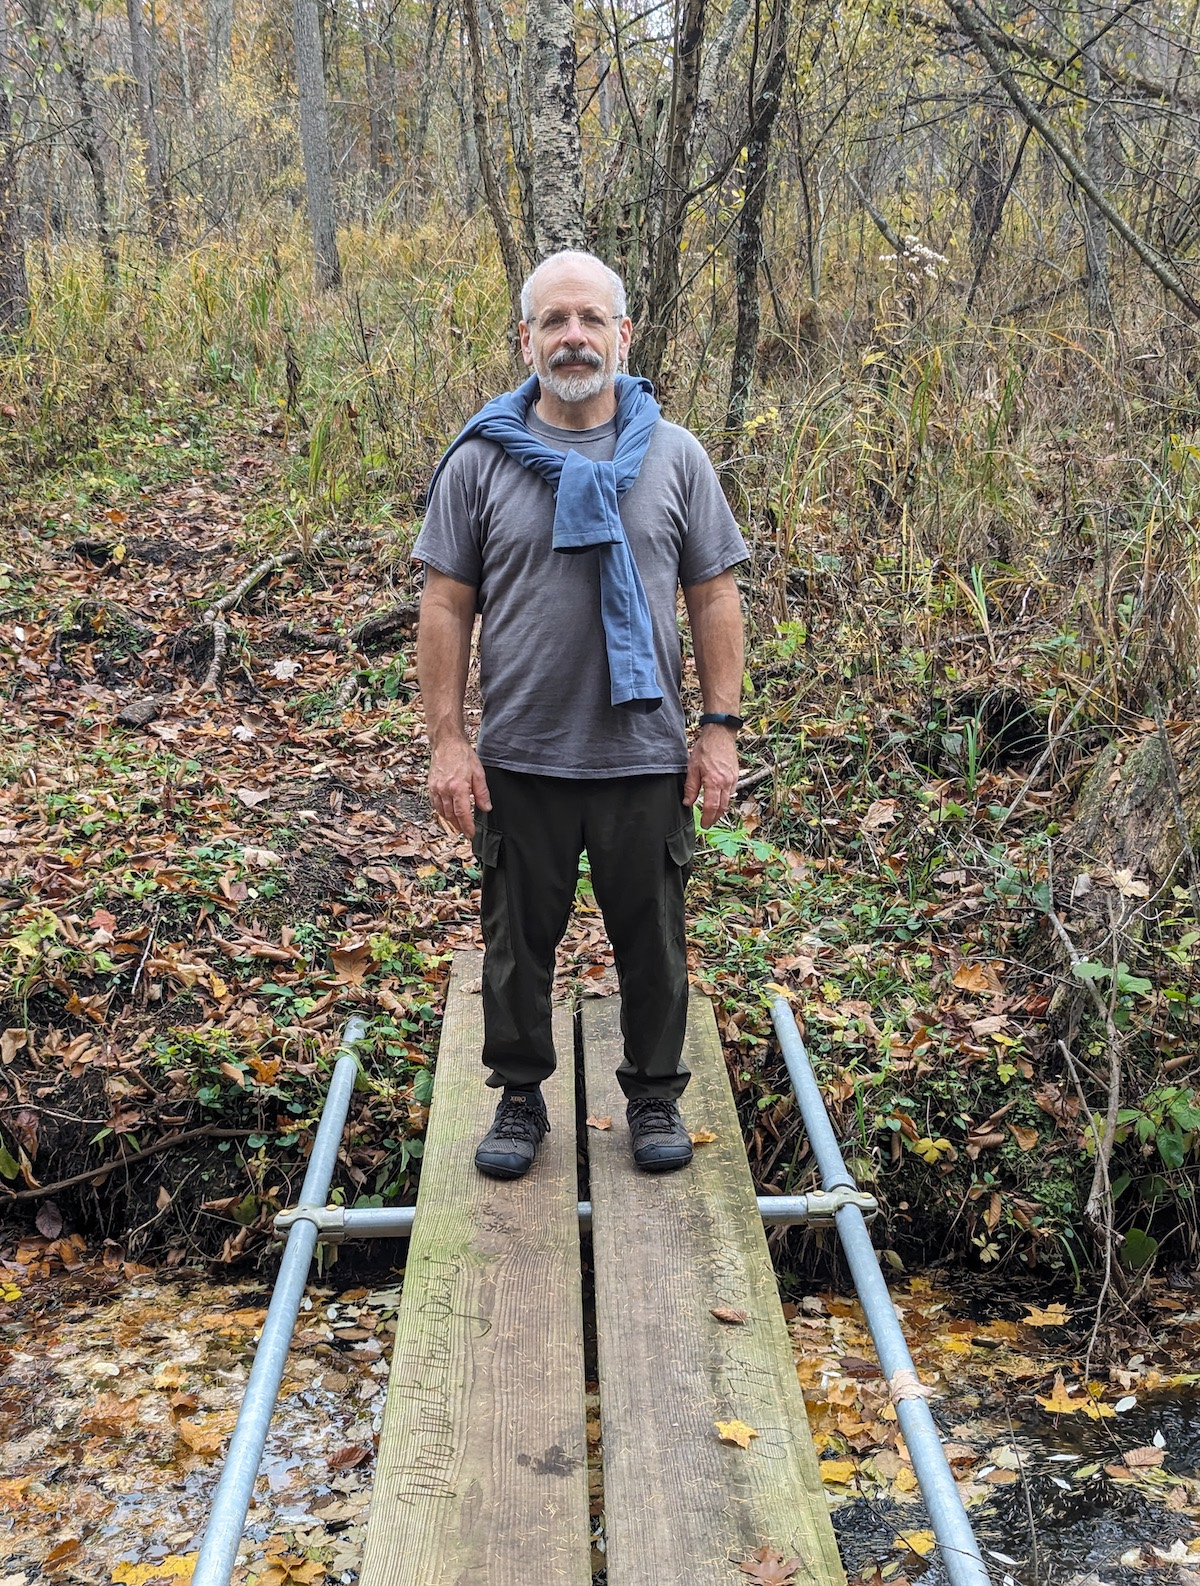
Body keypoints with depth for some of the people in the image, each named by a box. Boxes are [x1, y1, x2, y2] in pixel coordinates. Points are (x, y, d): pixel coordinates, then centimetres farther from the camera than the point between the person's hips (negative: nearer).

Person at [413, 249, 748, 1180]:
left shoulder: (674, 456, 2)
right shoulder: (481, 460, -1)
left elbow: (714, 601, 4)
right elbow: (447, 607, 0)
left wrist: (721, 729, -1)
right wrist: (447, 743, -5)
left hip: (648, 757, 1)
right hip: (520, 760, 0)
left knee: (653, 939, 12)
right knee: (519, 942, 12)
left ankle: (656, 1095, 31)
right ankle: (521, 1097, 30)